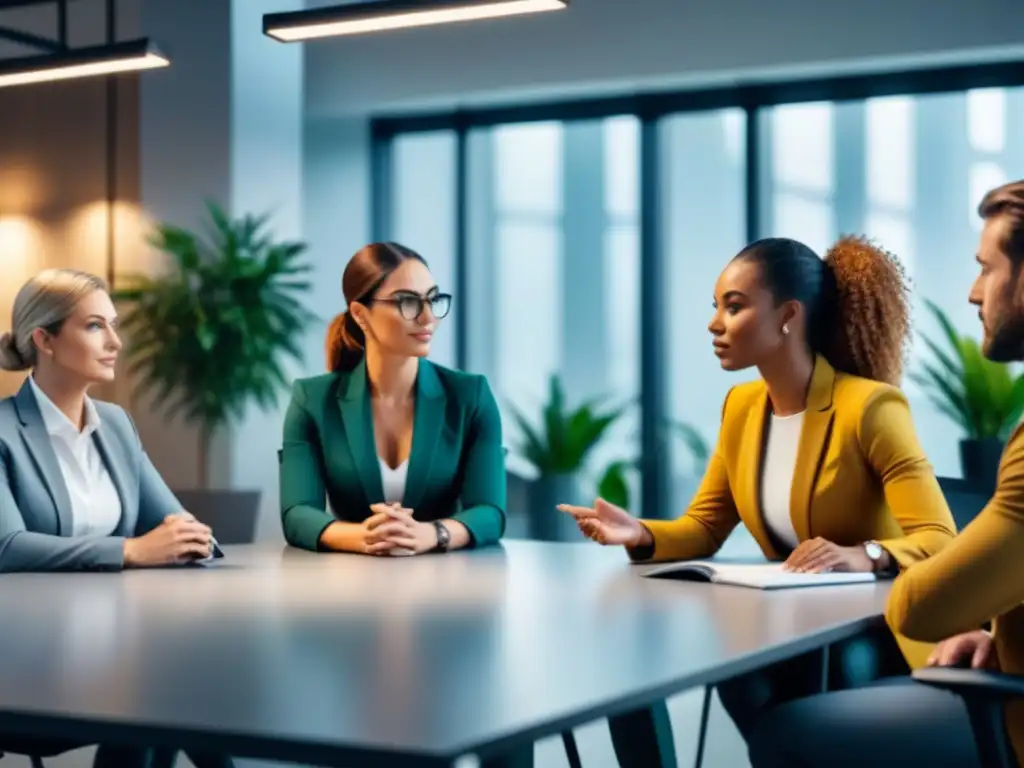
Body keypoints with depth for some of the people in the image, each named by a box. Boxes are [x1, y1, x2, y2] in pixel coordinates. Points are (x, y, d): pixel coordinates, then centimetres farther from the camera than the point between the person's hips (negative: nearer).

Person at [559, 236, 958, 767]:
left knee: (743, 674, -37)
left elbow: (940, 543, -20)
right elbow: (703, 529, 11)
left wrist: (867, 556, -41)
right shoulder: (741, 406, 7)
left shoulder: (869, 407, -15)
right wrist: (641, 534, -11)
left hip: (878, 636, -6)